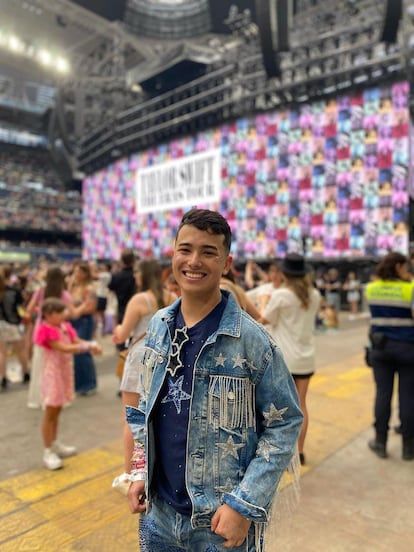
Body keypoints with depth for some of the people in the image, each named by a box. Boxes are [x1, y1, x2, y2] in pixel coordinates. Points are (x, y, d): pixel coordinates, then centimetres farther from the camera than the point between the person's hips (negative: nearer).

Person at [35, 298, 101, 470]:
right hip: (53, 374, -8)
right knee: (50, 412, 0)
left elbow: (77, 341, 2)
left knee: (57, 410, 19)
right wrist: (88, 346, -28)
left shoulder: (65, 327, 7)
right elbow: (64, 348, -27)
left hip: (64, 373, 8)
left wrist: (91, 345, -18)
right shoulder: (47, 331, -19)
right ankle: (48, 452, 8)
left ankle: (55, 444, 33)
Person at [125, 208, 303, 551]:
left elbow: (285, 423, -13)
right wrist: (139, 472, 4)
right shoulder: (158, 326, -4)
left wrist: (244, 504, -15)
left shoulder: (252, 338, -18)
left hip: (221, 518, -4)